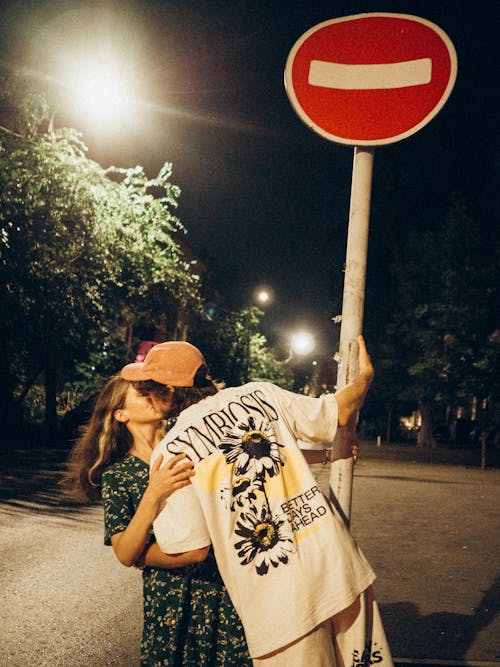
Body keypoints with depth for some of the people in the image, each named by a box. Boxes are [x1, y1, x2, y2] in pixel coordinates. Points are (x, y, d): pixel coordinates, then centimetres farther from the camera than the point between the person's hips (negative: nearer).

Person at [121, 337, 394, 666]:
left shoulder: (170, 452, -4)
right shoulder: (260, 394, 4)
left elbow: (190, 549, -5)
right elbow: (340, 414, 11)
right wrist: (365, 374, 31)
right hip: (339, 564, 4)